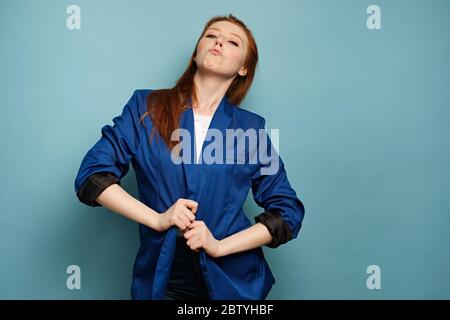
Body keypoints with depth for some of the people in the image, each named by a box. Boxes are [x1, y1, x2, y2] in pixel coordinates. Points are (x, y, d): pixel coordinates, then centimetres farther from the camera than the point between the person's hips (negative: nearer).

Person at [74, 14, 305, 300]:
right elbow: (92, 175, -5)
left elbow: (288, 213, -2)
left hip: (235, 282, 1)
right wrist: (157, 219, -15)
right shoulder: (146, 107, -2)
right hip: (161, 281, -1)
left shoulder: (251, 127, -1)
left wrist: (220, 245, -13)